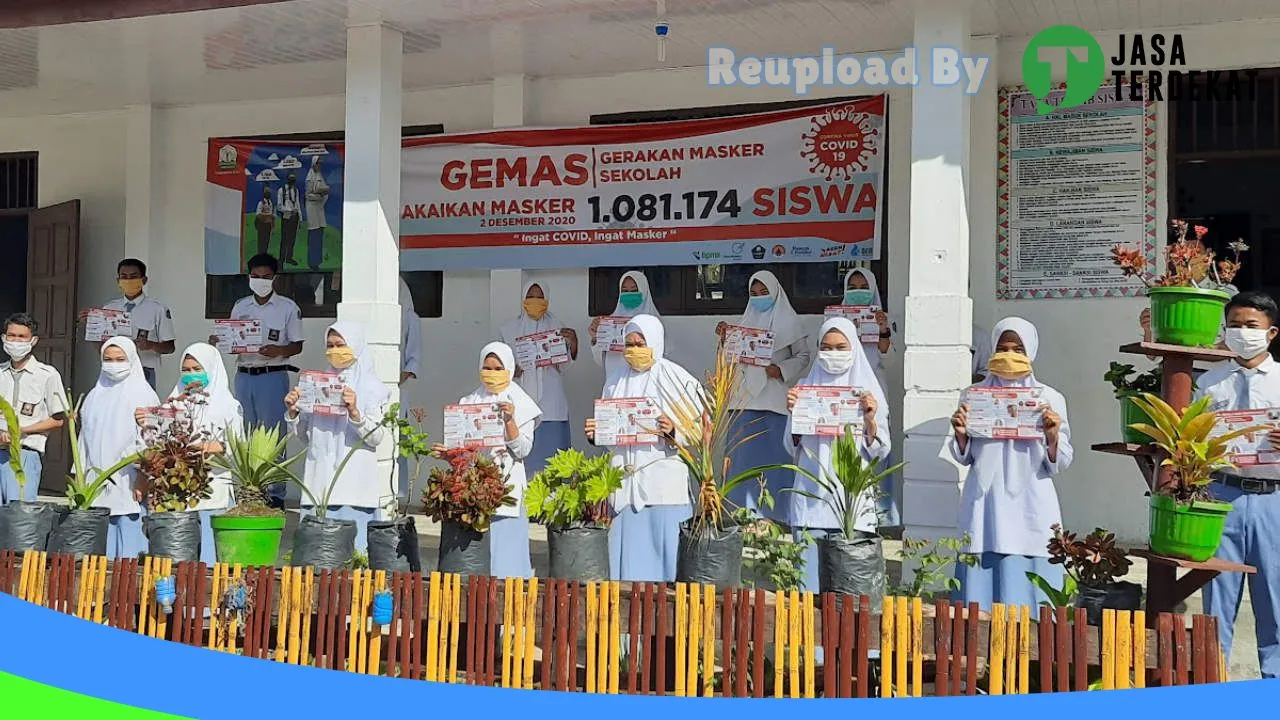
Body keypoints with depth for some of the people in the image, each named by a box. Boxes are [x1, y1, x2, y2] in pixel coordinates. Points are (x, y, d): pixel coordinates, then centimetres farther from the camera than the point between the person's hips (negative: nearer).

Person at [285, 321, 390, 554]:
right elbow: (304, 435, 18)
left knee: (351, 548, -7)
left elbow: (376, 437, -8)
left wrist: (354, 412, -23)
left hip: (354, 485, -4)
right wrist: (292, 412, 1)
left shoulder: (371, 387, 2)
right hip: (319, 481, 4)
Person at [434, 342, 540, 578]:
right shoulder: (469, 403, 13)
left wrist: (509, 421, -16)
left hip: (506, 487, -3)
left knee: (504, 548, -5)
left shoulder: (521, 405, 4)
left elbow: (522, 451, -4)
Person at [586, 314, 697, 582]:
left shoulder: (677, 379, 0)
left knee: (664, 546, -3)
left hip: (663, 481, -4)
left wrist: (673, 430, -21)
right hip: (625, 479, 4)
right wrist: (594, 433, -1)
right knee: (627, 551, 4)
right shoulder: (616, 383, 14)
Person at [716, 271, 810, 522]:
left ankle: (776, 509, 1)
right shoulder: (746, 321, 17)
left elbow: (803, 355, 1)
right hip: (749, 395, 4)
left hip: (776, 396, -4)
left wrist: (780, 369, -14)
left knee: (775, 451, -5)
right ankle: (746, 508, 7)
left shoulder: (788, 322, 4)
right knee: (745, 450, 2)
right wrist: (725, 339, -2)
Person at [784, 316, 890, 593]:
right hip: (812, 496, 1)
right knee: (810, 575, -1)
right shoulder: (806, 387, 9)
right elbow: (791, 448, 7)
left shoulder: (869, 391, 7)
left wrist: (870, 421, -13)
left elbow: (880, 452, 4)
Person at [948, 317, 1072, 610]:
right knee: (981, 585, 2)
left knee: (1025, 590, -2)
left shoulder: (1050, 398, 4)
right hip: (985, 505, 1)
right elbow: (965, 457, 11)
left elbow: (1060, 464, 3)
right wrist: (960, 434, -8)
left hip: (1030, 508, -1)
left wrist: (1053, 436, -15)